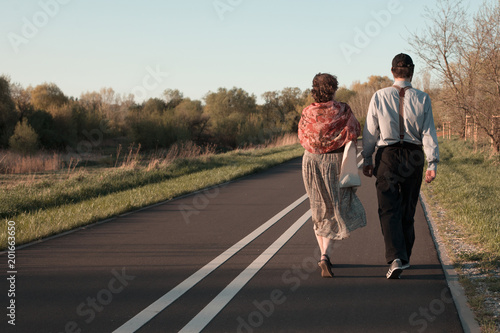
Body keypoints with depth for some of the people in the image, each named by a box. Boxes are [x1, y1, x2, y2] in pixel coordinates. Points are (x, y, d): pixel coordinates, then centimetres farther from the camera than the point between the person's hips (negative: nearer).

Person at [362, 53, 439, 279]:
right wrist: (432, 163, -4)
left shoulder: (379, 97, -5)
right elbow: (428, 133, -6)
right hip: (414, 157, 2)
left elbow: (370, 131, 0)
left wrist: (367, 159, 8)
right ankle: (404, 257, 24)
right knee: (408, 210, 14)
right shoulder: (422, 99, -4)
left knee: (389, 210, -2)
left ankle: (396, 258, -19)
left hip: (387, 155, -1)